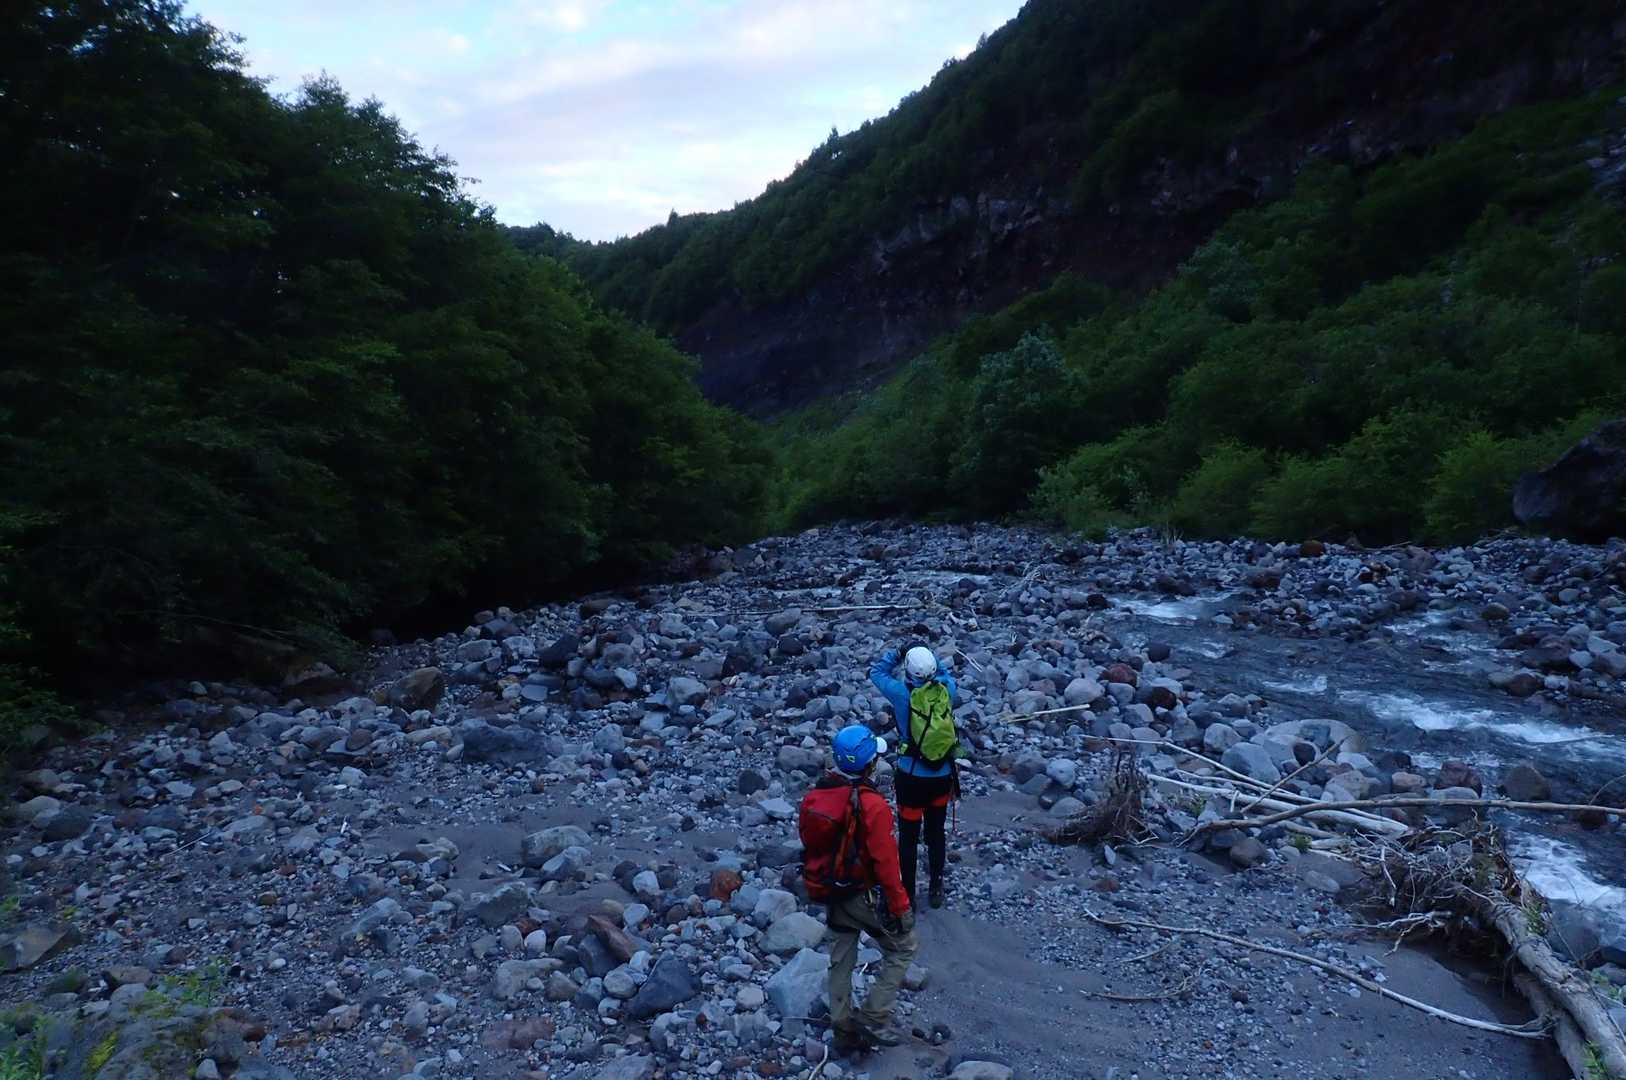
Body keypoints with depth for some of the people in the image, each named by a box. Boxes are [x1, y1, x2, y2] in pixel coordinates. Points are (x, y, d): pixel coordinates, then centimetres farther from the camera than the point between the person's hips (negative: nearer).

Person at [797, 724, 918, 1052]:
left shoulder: (814, 795, -6)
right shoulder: (872, 805, -27)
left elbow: (810, 844, 6)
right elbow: (886, 862, -24)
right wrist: (900, 906, -13)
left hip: (829, 892, 7)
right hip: (864, 895, -7)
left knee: (840, 959, 21)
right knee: (902, 948, 14)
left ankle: (843, 1030, 32)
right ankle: (873, 1018, 10)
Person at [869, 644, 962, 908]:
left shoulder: (903, 694, -19)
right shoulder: (947, 690, -12)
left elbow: (876, 671, -1)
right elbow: (945, 673, 13)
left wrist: (896, 652, 7)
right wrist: (928, 653, 13)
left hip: (911, 777, -3)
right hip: (942, 776, 3)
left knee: (908, 836, 11)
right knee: (937, 833, 21)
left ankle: (907, 893, 21)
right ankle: (936, 889, 34)